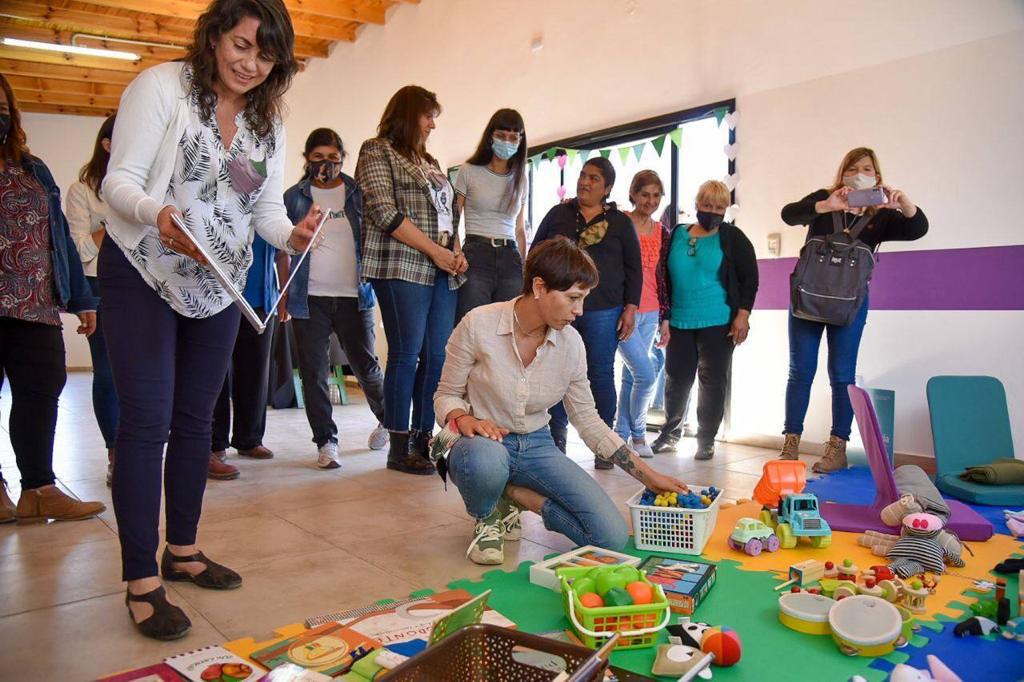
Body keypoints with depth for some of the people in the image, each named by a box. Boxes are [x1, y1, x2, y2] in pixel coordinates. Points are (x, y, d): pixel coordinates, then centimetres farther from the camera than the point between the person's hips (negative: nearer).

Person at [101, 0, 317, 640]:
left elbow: (268, 209, 2)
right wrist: (157, 215, -36)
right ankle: (141, 581, 0)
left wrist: (293, 235, -21)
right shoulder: (161, 86, -9)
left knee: (195, 418, 12)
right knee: (147, 419, -9)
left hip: (218, 285, 6)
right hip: (142, 275, -5)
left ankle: (183, 549, 26)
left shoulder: (268, 120, 6)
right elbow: (118, 182, -14)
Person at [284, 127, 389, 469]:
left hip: (353, 295, 0)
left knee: (366, 366, 5)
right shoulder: (294, 196, 7)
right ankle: (326, 441, 13)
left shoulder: (357, 193, 7)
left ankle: (387, 418, 31)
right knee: (314, 373, 2)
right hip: (310, 297, 1)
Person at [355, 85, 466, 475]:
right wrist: (434, 250, -11)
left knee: (437, 355, 2)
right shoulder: (378, 152, 3)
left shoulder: (428, 161, 24)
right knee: (406, 354, -7)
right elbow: (385, 213, -9)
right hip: (402, 267, -7)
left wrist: (457, 251, 3)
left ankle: (424, 439, 9)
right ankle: (399, 447, 1)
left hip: (442, 271, 7)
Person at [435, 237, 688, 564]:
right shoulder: (478, 325, -16)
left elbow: (588, 421, 3)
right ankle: (487, 518, -6)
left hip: (537, 447, 3)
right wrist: (465, 420, -28)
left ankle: (512, 495, 4)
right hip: (484, 441, -3)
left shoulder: (571, 343, -7)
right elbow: (446, 395, -4)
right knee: (487, 460, -42)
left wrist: (648, 475, 0)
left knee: (612, 537, -14)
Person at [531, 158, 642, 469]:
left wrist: (630, 308, 1)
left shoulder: (620, 222, 9)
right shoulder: (558, 214, 11)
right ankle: (556, 440, 14)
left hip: (603, 312, -1)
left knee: (601, 375, 1)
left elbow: (634, 268, 9)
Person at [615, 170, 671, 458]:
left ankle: (622, 435, 19)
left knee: (631, 375, 9)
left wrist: (665, 318, 12)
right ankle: (638, 434, 10)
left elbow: (662, 277, 14)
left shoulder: (662, 233, 12)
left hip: (650, 314, 5)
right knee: (646, 374, -10)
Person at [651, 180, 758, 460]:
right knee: (676, 379, 6)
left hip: (718, 323, -2)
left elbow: (750, 278, 1)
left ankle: (706, 440, 15)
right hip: (679, 322, 2)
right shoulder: (677, 235, 9)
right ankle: (670, 432, 24)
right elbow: (665, 279, 12)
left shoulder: (732, 238, 2)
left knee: (713, 382, 3)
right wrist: (664, 318, 9)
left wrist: (743, 314, -8)